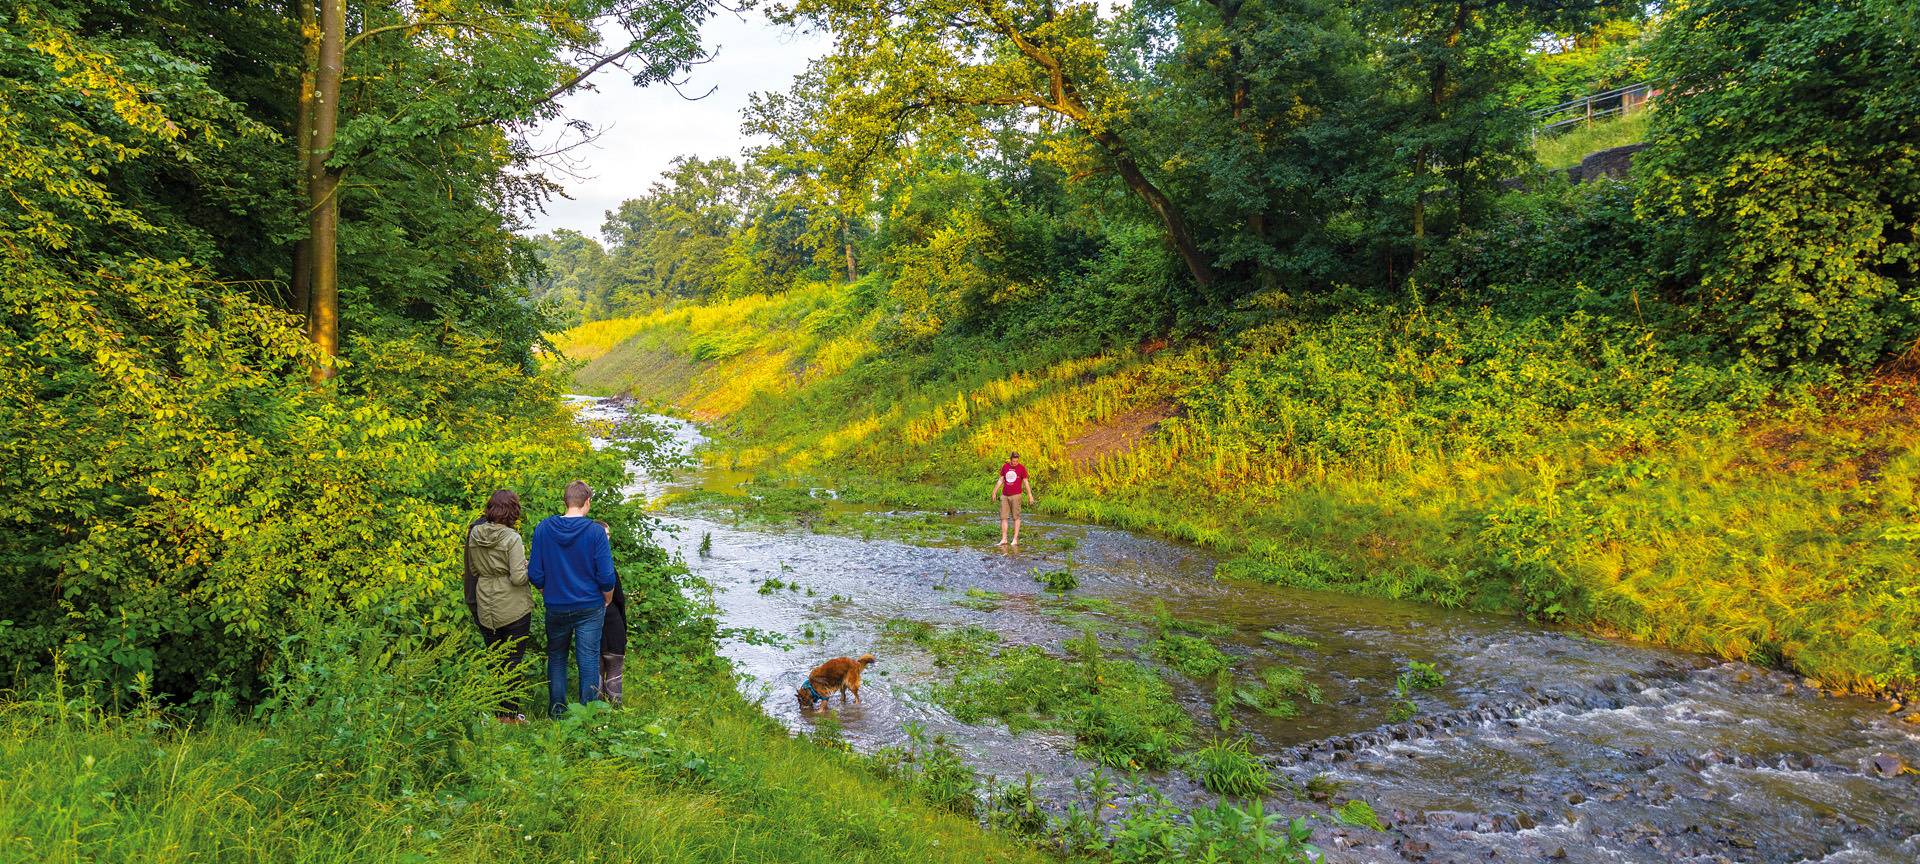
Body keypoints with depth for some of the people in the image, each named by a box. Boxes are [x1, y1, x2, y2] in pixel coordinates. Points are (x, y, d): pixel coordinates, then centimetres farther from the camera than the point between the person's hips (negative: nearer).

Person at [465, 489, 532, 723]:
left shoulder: (474, 534, 1)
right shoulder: (512, 538, -18)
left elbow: (472, 570, 13)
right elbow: (519, 577, -21)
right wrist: (530, 568, -2)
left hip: (484, 609, 6)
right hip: (514, 609, -5)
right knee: (513, 660, 6)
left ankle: (495, 711, 25)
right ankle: (509, 714, 10)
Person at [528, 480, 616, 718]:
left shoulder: (543, 528, -7)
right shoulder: (596, 531, -14)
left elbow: (535, 574, -3)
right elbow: (606, 577, -12)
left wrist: (548, 595, 15)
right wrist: (607, 602, 6)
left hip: (556, 607, 2)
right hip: (590, 607, -2)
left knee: (556, 657, 21)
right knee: (588, 660, 8)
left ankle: (556, 710, 28)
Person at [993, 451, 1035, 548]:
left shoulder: (1022, 468, -1)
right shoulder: (1005, 466, 8)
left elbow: (1025, 482, 2)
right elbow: (1000, 480, 15)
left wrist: (1030, 495, -1)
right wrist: (994, 492, 14)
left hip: (1015, 495, -3)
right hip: (1004, 496, 4)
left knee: (1016, 517, -1)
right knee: (1003, 517, 2)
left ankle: (1015, 539, 3)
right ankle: (1004, 539, 6)